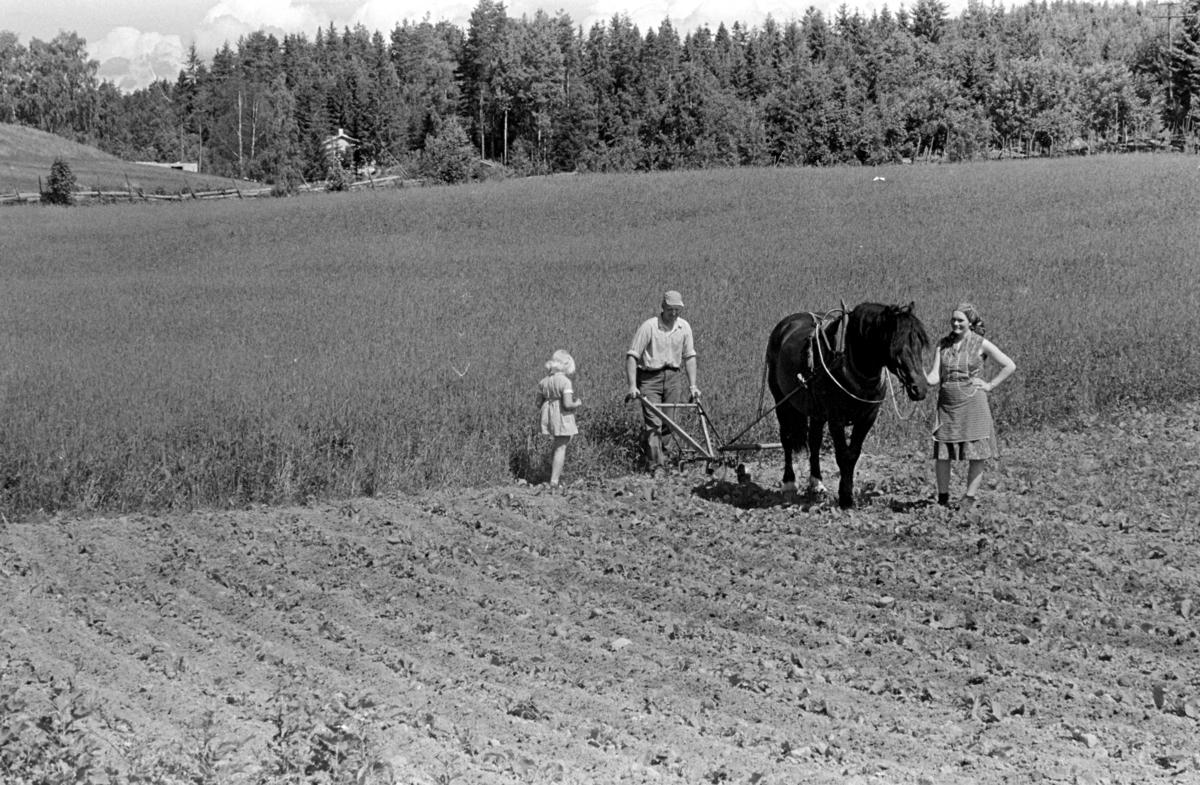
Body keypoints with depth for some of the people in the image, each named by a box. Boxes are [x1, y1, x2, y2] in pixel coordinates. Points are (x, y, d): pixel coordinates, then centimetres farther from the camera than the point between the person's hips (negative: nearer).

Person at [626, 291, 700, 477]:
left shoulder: (684, 327, 3)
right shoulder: (649, 327, -12)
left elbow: (689, 357, 10)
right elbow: (631, 356, -12)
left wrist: (692, 386, 5)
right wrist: (632, 385, -19)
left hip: (673, 377, 5)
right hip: (650, 377, -4)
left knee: (669, 422, 3)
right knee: (653, 423, -10)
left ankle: (659, 456, 18)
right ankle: (656, 466, -9)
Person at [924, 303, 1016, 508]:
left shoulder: (981, 344, -3)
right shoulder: (943, 344, 5)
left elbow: (1010, 366, 1)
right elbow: (935, 377, -1)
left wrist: (990, 385, -4)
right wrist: (923, 379, -22)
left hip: (973, 404, -2)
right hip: (947, 404, 2)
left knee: (977, 454, 0)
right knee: (942, 453, 1)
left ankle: (970, 497, 9)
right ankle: (943, 497, 12)